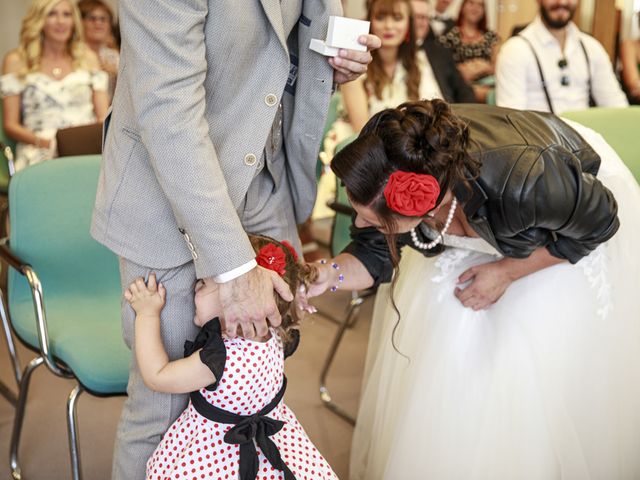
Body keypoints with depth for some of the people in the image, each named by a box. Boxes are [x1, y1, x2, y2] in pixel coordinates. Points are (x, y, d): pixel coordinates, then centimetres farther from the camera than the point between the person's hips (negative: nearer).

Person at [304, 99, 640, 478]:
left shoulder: (522, 183, -46)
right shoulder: (383, 159, -34)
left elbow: (599, 222, -22)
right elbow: (375, 254, -16)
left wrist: (506, 271, -21)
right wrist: (330, 275, -37)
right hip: (476, 220, 4)